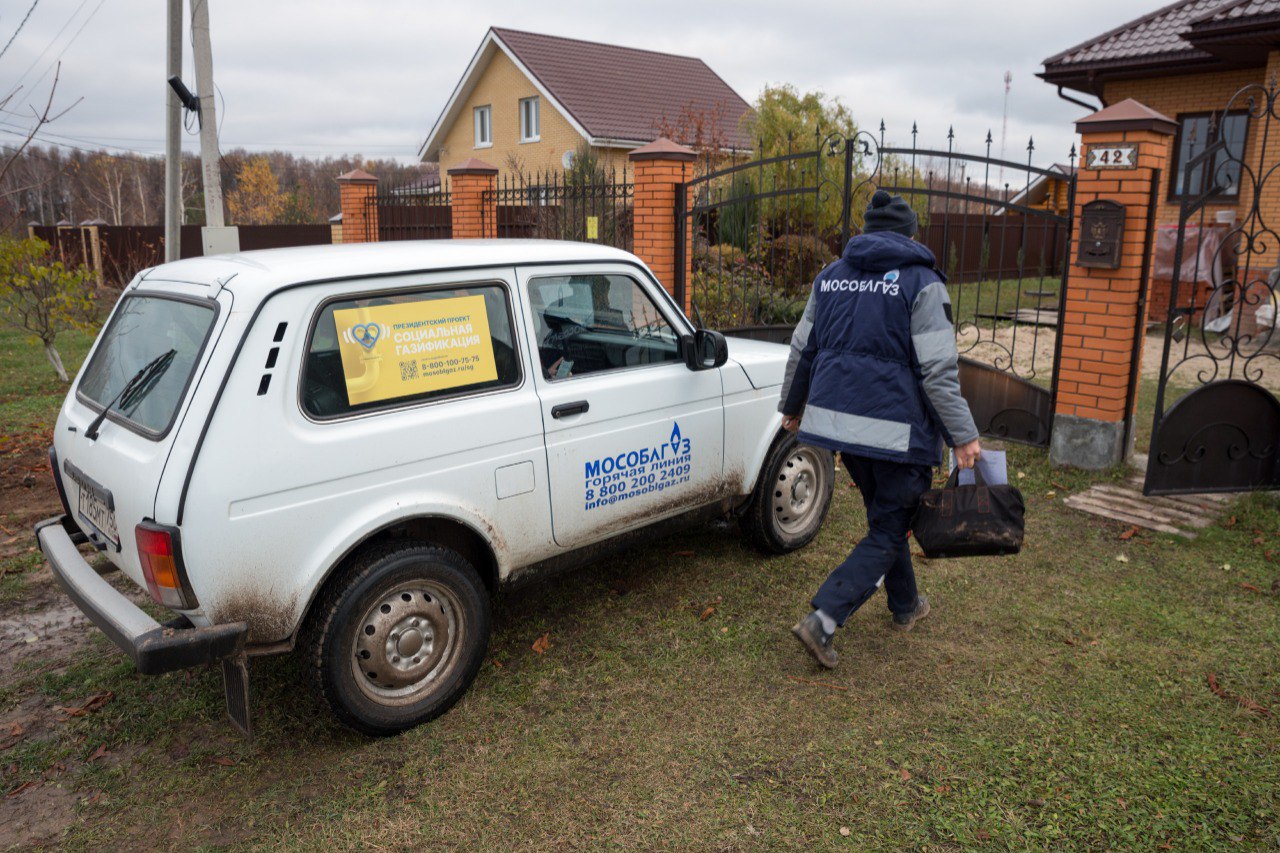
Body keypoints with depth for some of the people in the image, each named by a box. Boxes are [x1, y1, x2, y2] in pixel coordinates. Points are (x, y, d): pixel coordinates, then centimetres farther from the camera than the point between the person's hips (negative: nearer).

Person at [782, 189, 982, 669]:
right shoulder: (922, 283, -7)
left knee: (886, 516, 24)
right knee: (888, 530, 4)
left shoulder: (830, 277, 10)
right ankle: (823, 619, -8)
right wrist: (963, 437, -9)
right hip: (896, 429, -6)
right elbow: (939, 370, -13)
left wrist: (792, 406, 28)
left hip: (837, 419, 6)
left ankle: (905, 607, 39)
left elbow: (802, 351, 16)